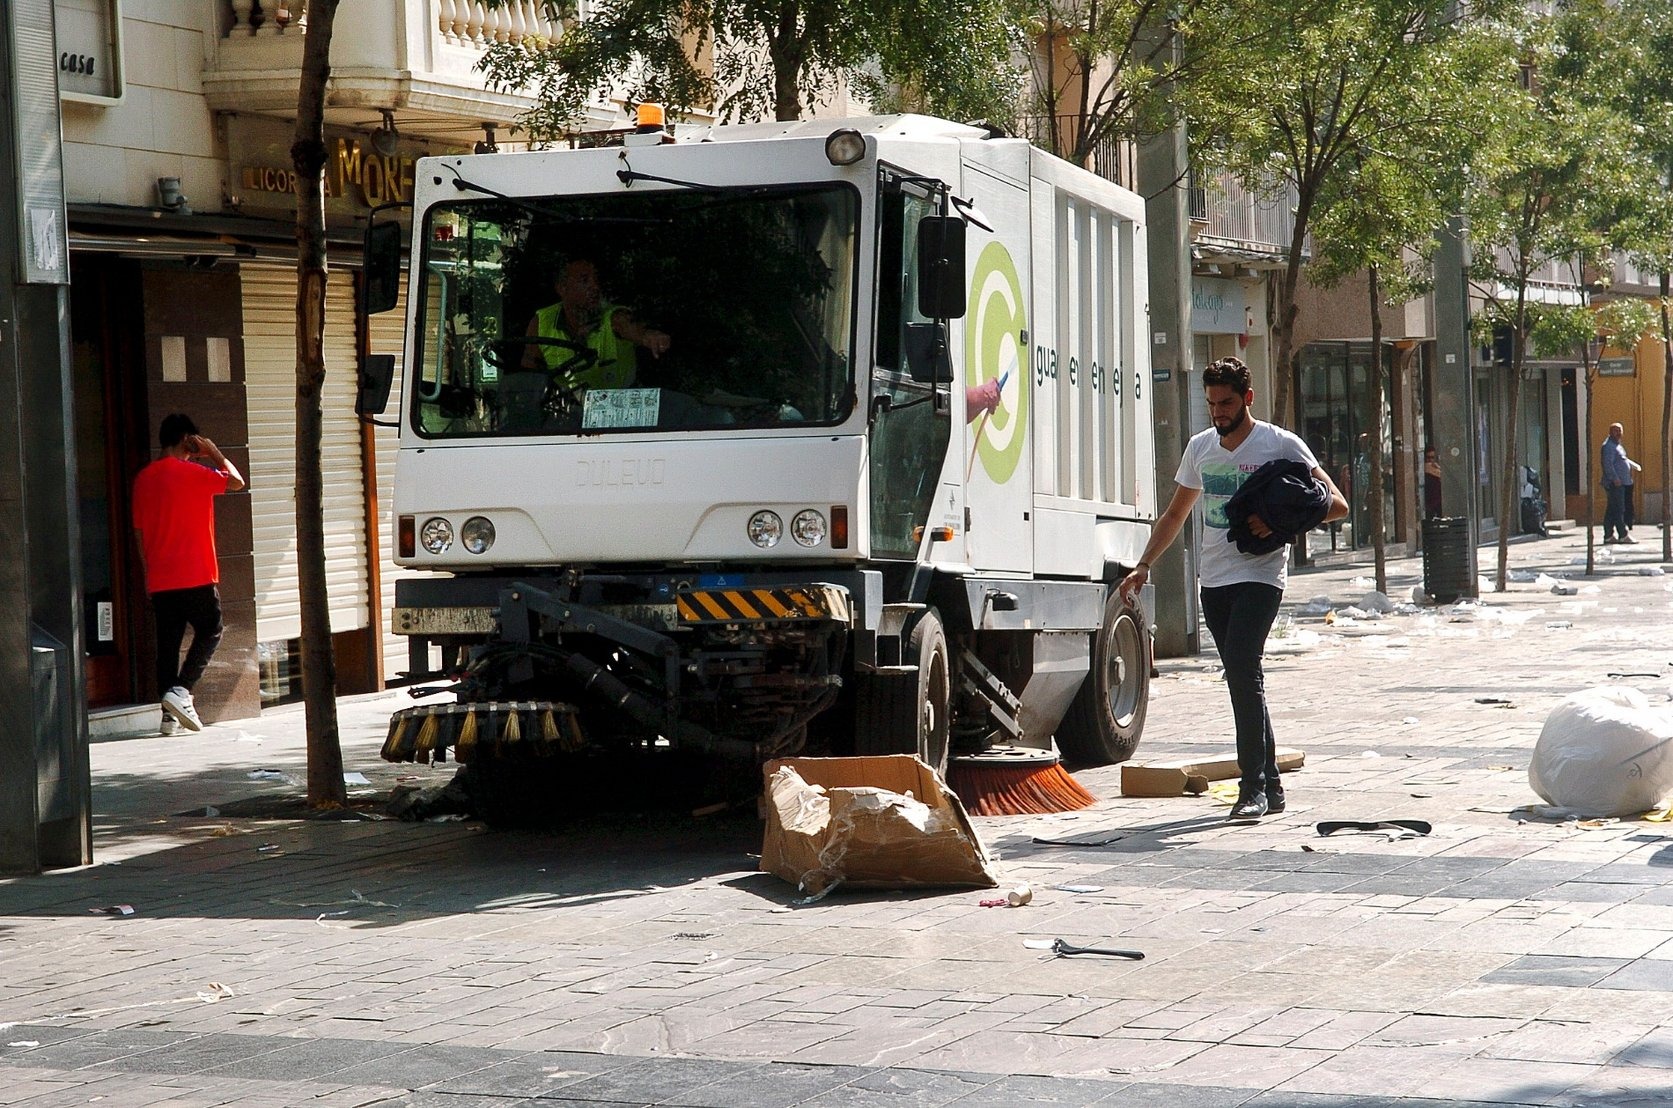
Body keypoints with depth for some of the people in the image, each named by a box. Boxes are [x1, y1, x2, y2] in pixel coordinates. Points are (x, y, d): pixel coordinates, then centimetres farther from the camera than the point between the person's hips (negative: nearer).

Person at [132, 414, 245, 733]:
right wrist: (214, 453, 8)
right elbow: (237, 482, -2)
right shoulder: (191, 472, -9)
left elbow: (140, 531, 13)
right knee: (210, 632, 6)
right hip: (196, 575, -6)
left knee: (168, 643, 7)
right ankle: (181, 690, -11)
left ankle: (168, 713, 3)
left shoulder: (143, 479, 10)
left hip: (159, 580, 6)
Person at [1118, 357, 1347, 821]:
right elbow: (1175, 515, 24)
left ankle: (1254, 788, -18)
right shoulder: (1200, 447, 13)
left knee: (1243, 670, -20)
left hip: (1260, 577, -6)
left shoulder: (1281, 445, -4)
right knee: (1242, 679, 8)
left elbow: (1336, 504, -5)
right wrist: (1144, 566, 13)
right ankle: (1270, 786, 15)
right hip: (1214, 578, 6)